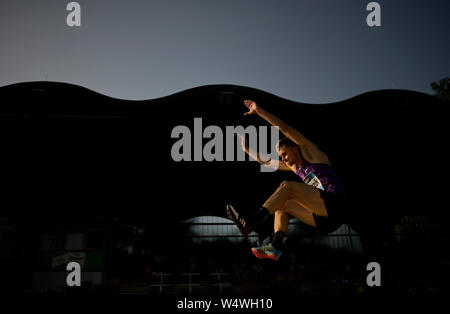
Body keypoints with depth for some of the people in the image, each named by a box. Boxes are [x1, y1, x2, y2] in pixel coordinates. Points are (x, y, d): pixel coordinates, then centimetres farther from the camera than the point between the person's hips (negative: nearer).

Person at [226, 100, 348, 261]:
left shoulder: (311, 153, 5)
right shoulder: (295, 167, 26)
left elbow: (285, 128, -4)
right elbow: (265, 161, 32)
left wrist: (260, 111, -3)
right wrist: (247, 149, 21)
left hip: (334, 204, -9)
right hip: (324, 220, 9)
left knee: (287, 186, -18)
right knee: (282, 205, 9)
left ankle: (251, 221, -30)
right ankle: (275, 246, -15)